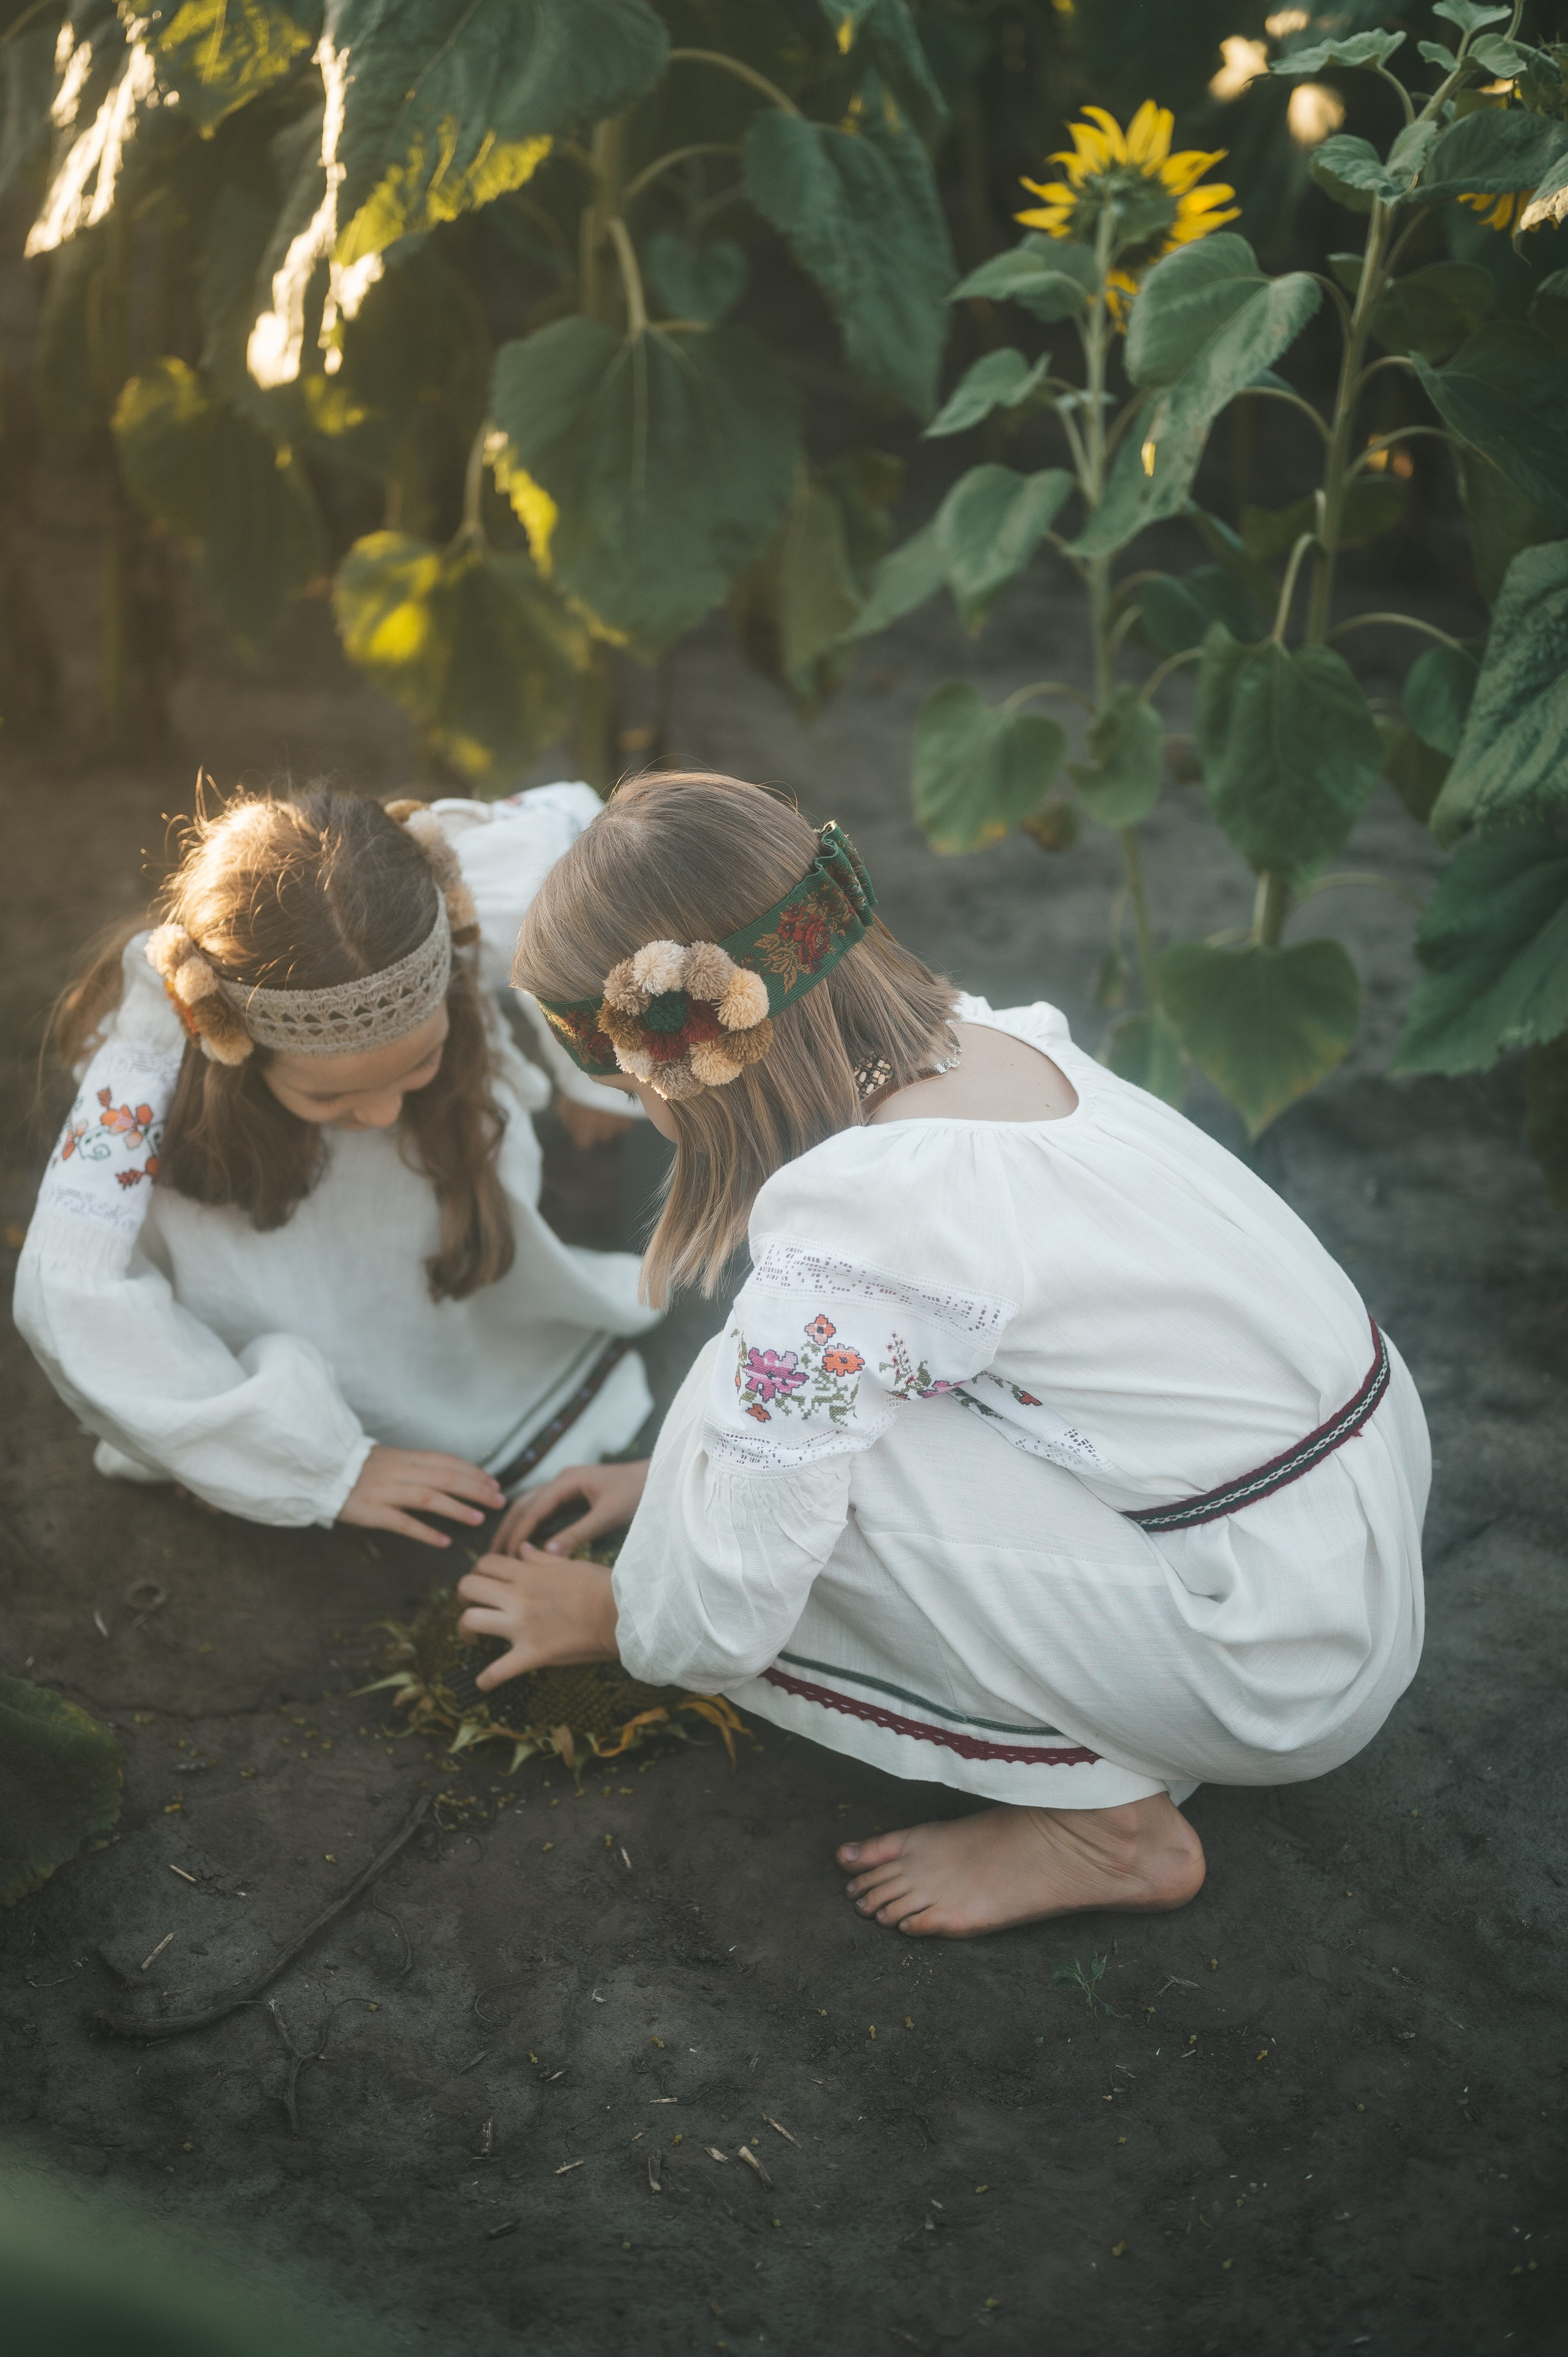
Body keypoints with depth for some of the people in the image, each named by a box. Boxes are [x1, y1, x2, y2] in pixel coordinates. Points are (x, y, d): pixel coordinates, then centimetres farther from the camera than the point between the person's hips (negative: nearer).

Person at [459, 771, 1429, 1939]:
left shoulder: (844, 1229, -27)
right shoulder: (989, 1040, -1)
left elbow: (720, 1625, -16)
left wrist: (592, 1615, 6)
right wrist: (669, 1470, 21)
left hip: (1286, 1663, -8)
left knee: (781, 1458, -12)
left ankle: (1099, 1815, 0)